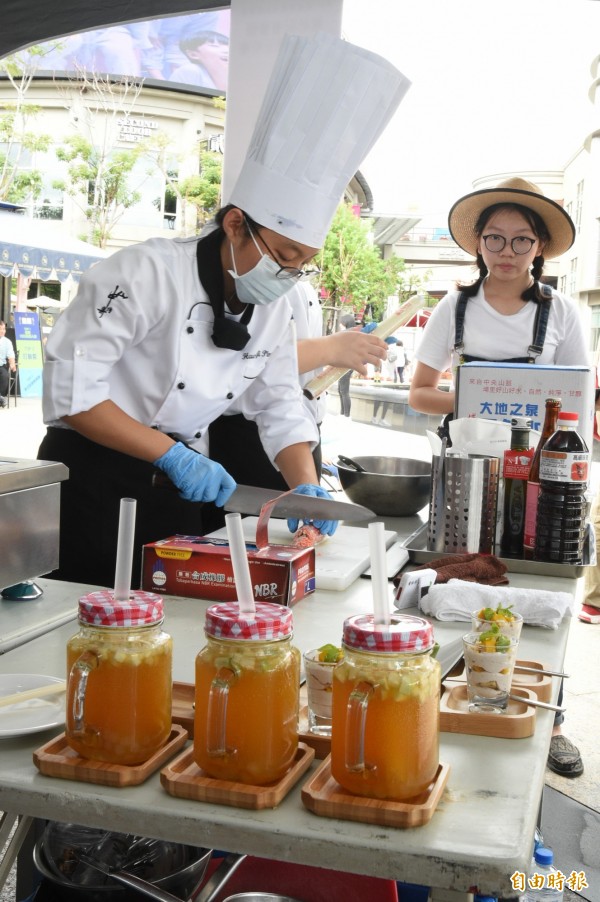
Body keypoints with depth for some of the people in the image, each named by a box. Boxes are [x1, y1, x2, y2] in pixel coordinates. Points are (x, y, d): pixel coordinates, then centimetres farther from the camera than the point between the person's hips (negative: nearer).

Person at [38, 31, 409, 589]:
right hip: (94, 479, -6)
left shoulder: (274, 307, 3)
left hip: (184, 484, 6)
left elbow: (280, 407, 9)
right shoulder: (150, 272, -19)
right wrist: (173, 455, -25)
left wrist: (306, 487, -8)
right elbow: (71, 390, -22)